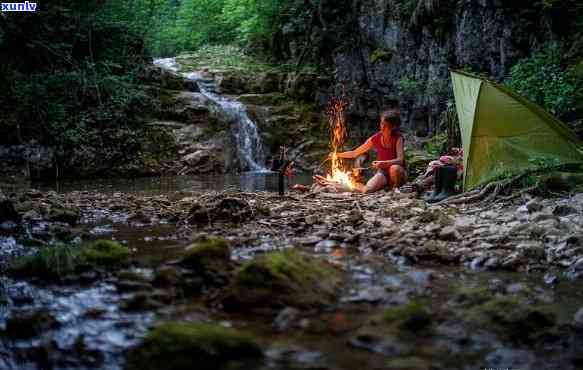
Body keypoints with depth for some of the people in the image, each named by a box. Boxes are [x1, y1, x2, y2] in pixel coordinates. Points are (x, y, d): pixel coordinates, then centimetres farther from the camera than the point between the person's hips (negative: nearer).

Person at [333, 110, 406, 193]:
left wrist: (382, 163, -39)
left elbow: (400, 160, -26)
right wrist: (337, 154, -2)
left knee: (394, 168, -39)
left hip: (398, 173, -2)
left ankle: (394, 188, -10)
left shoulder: (398, 138, -12)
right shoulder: (376, 139, -2)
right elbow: (355, 153, 7)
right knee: (366, 190, -28)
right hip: (382, 172, 2)